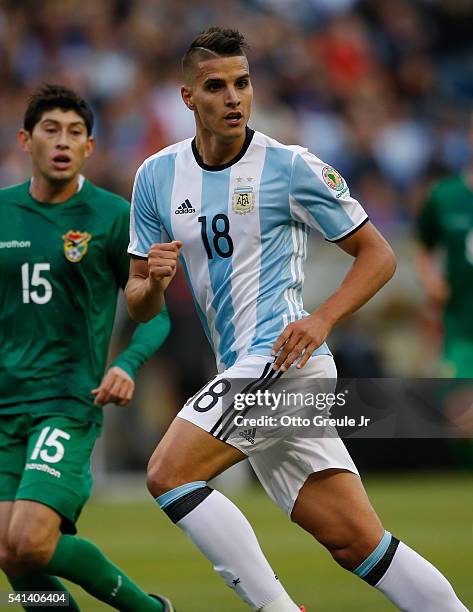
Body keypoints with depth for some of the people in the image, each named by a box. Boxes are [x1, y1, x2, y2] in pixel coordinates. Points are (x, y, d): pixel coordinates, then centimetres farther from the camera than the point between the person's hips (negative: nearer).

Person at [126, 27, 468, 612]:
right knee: (356, 542, 3)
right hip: (245, 371, 6)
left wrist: (321, 320, -16)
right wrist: (153, 282, -10)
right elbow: (139, 307, 13)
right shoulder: (157, 176, 9)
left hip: (280, 357, -6)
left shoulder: (290, 166, -6)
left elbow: (377, 254, -1)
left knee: (168, 474, -19)